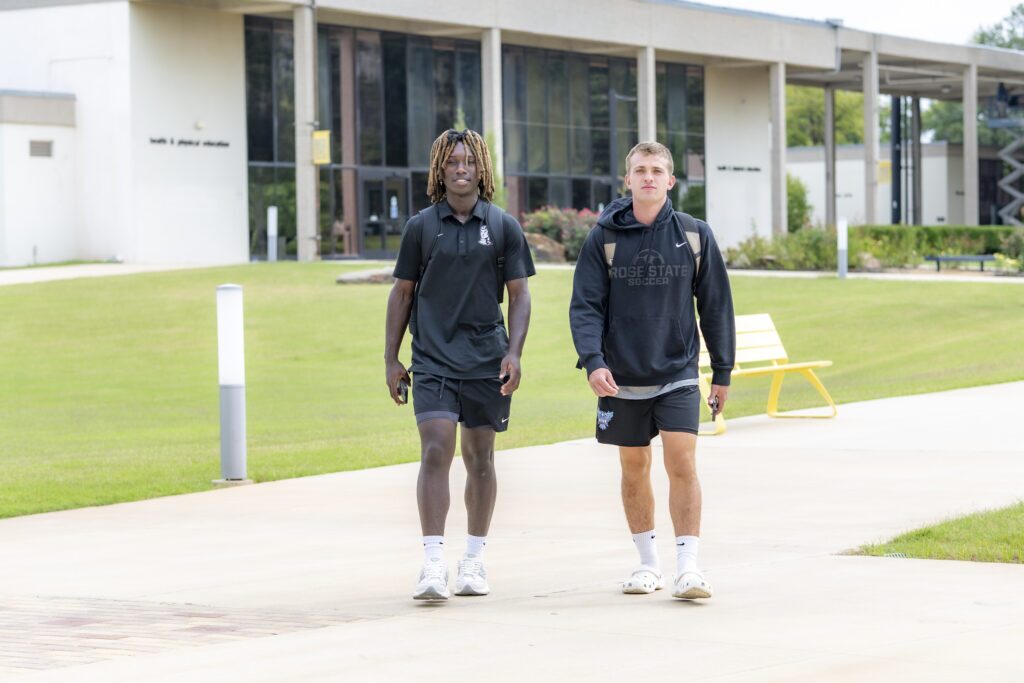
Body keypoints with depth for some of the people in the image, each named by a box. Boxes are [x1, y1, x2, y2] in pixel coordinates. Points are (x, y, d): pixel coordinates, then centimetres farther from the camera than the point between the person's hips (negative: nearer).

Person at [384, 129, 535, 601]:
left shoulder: (503, 227, 5)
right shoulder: (421, 227, 5)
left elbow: (519, 295, 6)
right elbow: (402, 294, 10)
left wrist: (514, 353, -6)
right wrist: (391, 359, 6)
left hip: (486, 361, 1)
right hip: (432, 361, -1)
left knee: (480, 458, 9)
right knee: (436, 452, -13)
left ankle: (474, 561, 21)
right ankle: (433, 564, -16)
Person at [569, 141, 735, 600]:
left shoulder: (695, 236, 0)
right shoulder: (604, 239, -2)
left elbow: (715, 305, 6)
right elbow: (585, 306, -5)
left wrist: (722, 372, 6)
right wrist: (592, 360, -20)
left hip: (678, 375, -1)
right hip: (622, 379, 1)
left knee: (682, 463, -13)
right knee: (634, 469, 10)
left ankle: (688, 565, -11)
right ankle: (648, 562, 24)